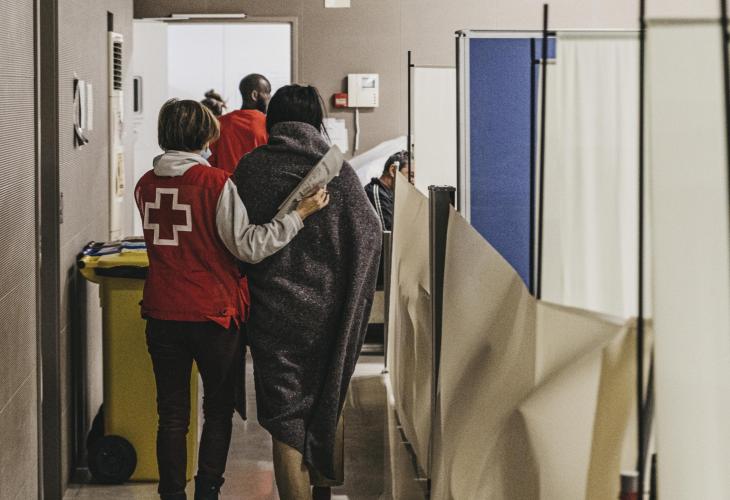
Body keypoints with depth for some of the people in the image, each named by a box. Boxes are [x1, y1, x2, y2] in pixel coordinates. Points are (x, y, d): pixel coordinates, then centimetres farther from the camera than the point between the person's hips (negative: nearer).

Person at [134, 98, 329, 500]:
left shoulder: (145, 185, 1)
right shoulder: (215, 183, -14)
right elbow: (248, 246, -18)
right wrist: (300, 213, -16)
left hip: (162, 313, 4)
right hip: (213, 315, -3)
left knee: (172, 414, 11)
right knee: (218, 410, 13)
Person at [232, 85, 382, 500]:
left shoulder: (251, 168, -5)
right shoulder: (337, 169, -4)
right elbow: (371, 235, -1)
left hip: (273, 308, -2)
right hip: (329, 309, 2)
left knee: (286, 421, 4)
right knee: (331, 402, 22)